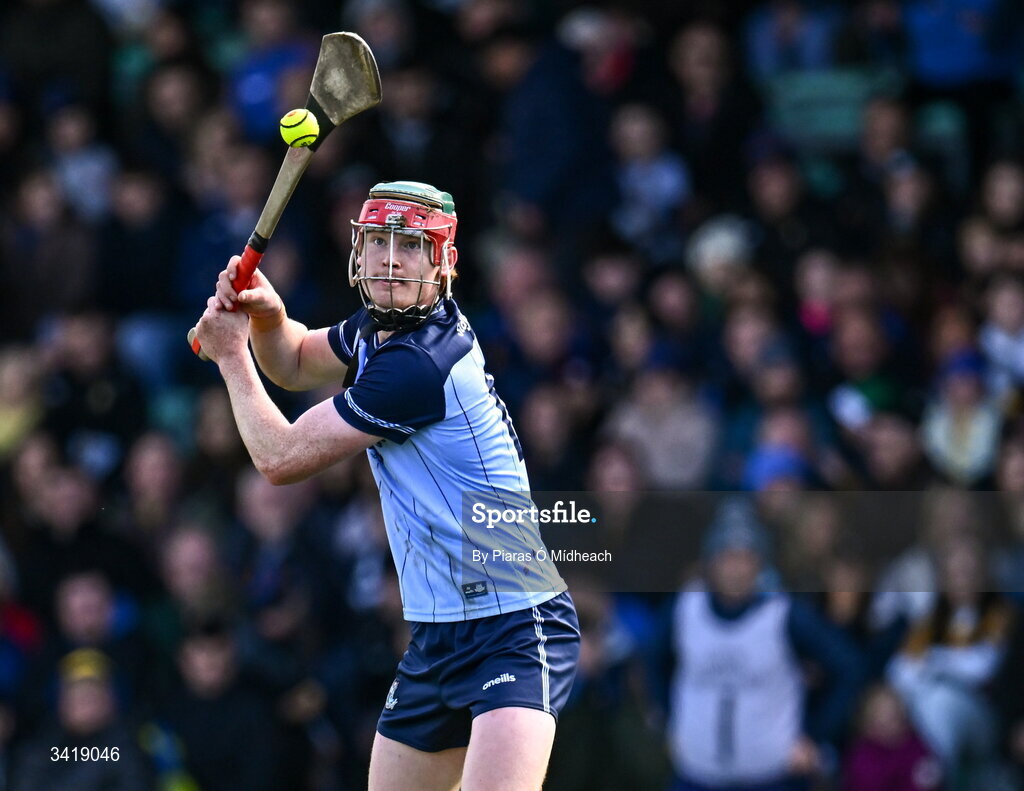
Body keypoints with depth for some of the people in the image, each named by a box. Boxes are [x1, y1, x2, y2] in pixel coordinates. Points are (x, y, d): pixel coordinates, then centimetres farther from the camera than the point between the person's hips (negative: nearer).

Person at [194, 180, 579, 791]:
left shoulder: (419, 363, -20)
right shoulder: (378, 328, 8)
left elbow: (283, 458, -12)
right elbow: (293, 364, 29)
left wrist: (230, 354, 2)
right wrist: (266, 311, 5)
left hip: (515, 630, -10)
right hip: (437, 640, 10)